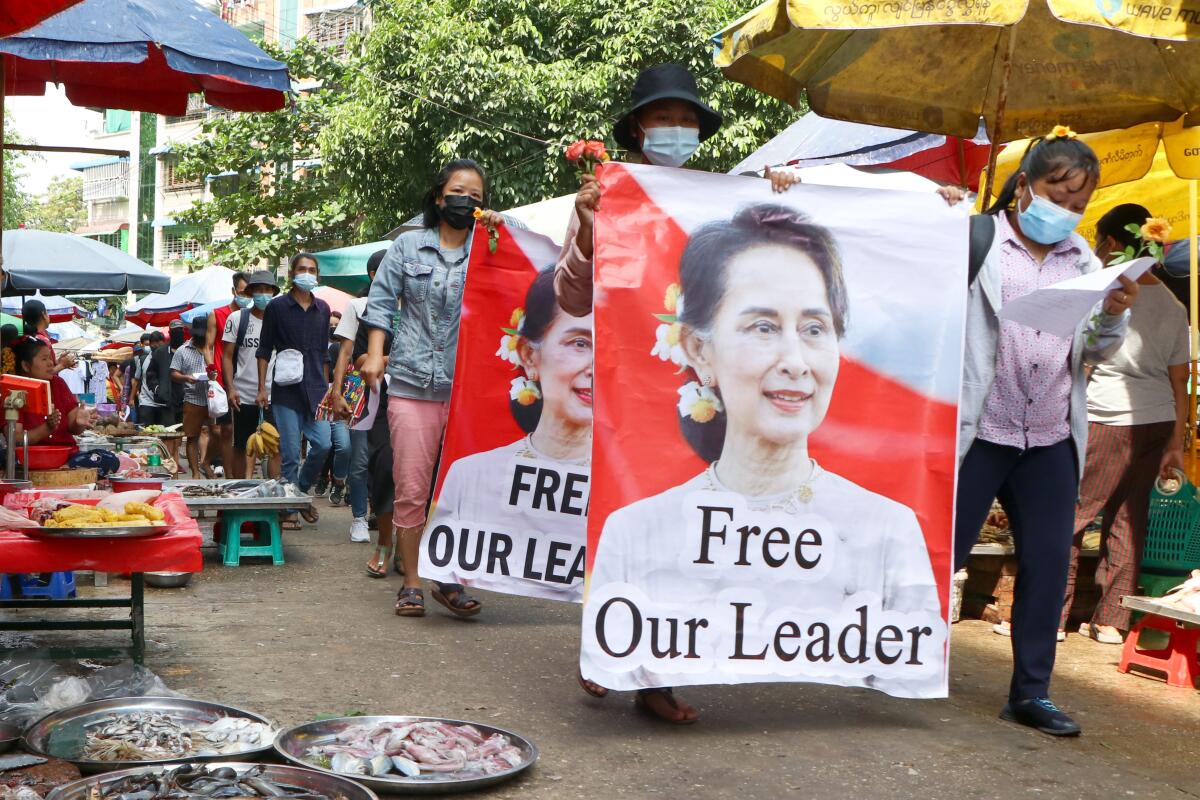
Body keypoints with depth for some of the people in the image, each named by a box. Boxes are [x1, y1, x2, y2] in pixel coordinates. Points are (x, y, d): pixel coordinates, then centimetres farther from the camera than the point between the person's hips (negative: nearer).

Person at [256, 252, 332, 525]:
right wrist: (262, 388, -3)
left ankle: (302, 490, 16)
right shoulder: (277, 307, 1)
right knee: (290, 453, -3)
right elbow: (264, 350, 2)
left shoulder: (322, 309, 12)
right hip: (286, 389, -3)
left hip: (315, 389, 3)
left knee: (323, 444, -8)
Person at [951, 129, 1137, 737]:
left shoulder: (1082, 260, 11)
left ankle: (1031, 692, 17)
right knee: (942, 552, 2)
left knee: (1049, 564, 5)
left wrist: (1114, 316, -7)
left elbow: (1097, 352, 13)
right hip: (976, 431, -4)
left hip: (1051, 441, 5)